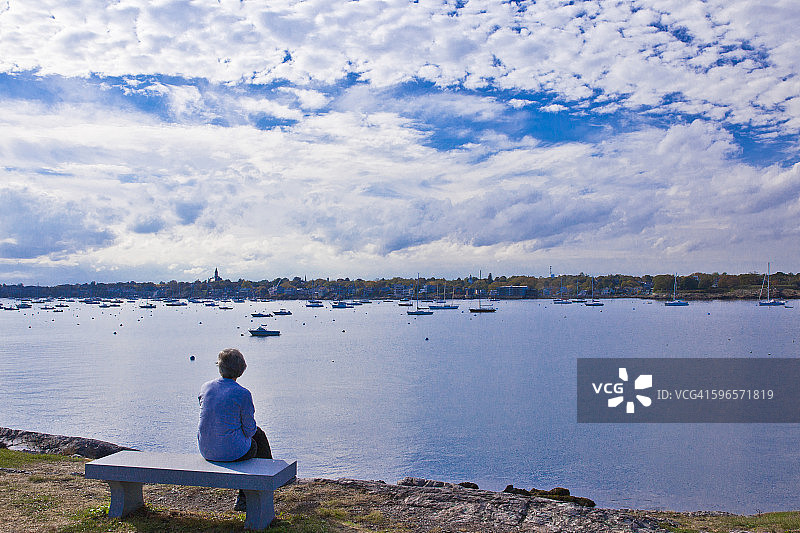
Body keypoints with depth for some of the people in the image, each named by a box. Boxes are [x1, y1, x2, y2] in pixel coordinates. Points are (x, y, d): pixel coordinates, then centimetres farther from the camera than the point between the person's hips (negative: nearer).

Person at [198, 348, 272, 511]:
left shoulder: (206, 387, -1)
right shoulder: (243, 394, -17)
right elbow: (249, 428, -10)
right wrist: (251, 430, 15)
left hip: (206, 450, 6)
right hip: (232, 451, -6)